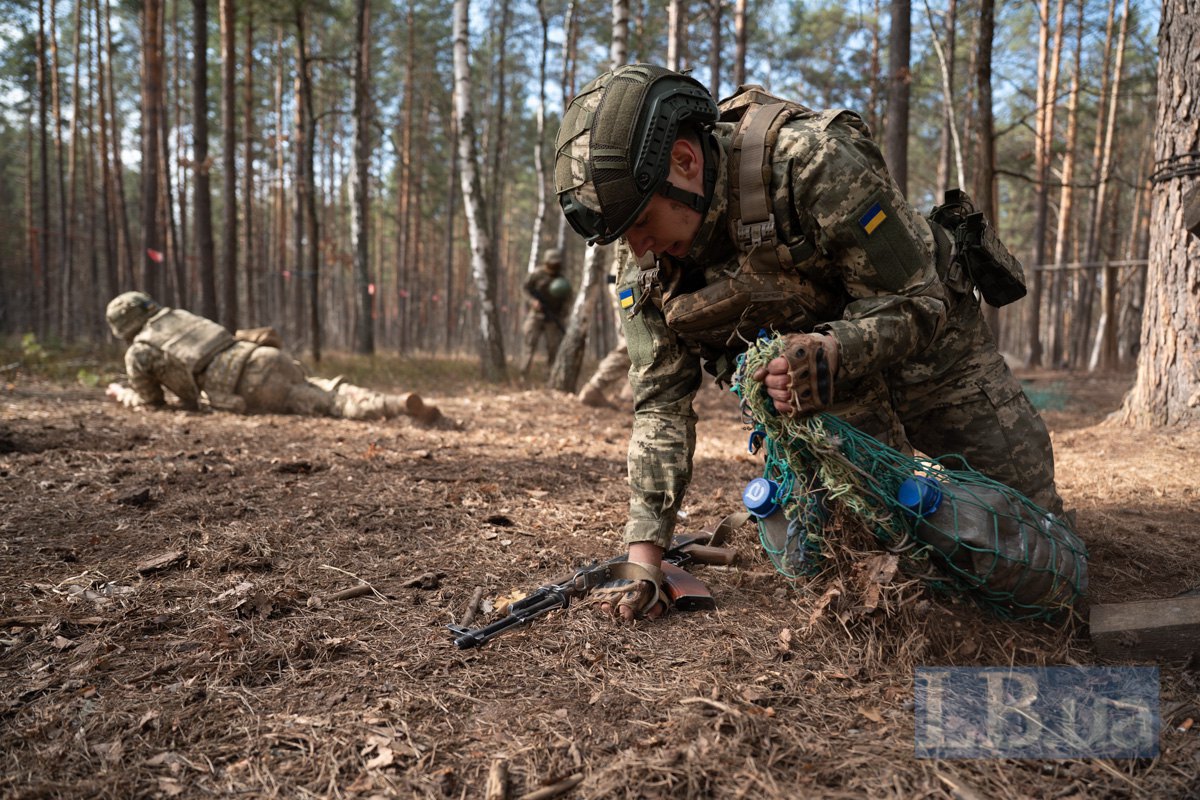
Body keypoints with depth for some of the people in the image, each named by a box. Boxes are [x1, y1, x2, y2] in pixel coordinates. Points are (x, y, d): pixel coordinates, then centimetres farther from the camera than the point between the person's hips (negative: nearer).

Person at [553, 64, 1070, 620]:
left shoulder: (816, 162, -34)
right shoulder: (642, 266, -17)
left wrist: (833, 355, -49)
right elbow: (661, 406, -13)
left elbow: (920, 302, -27)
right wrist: (642, 558, -22)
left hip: (929, 349, -3)